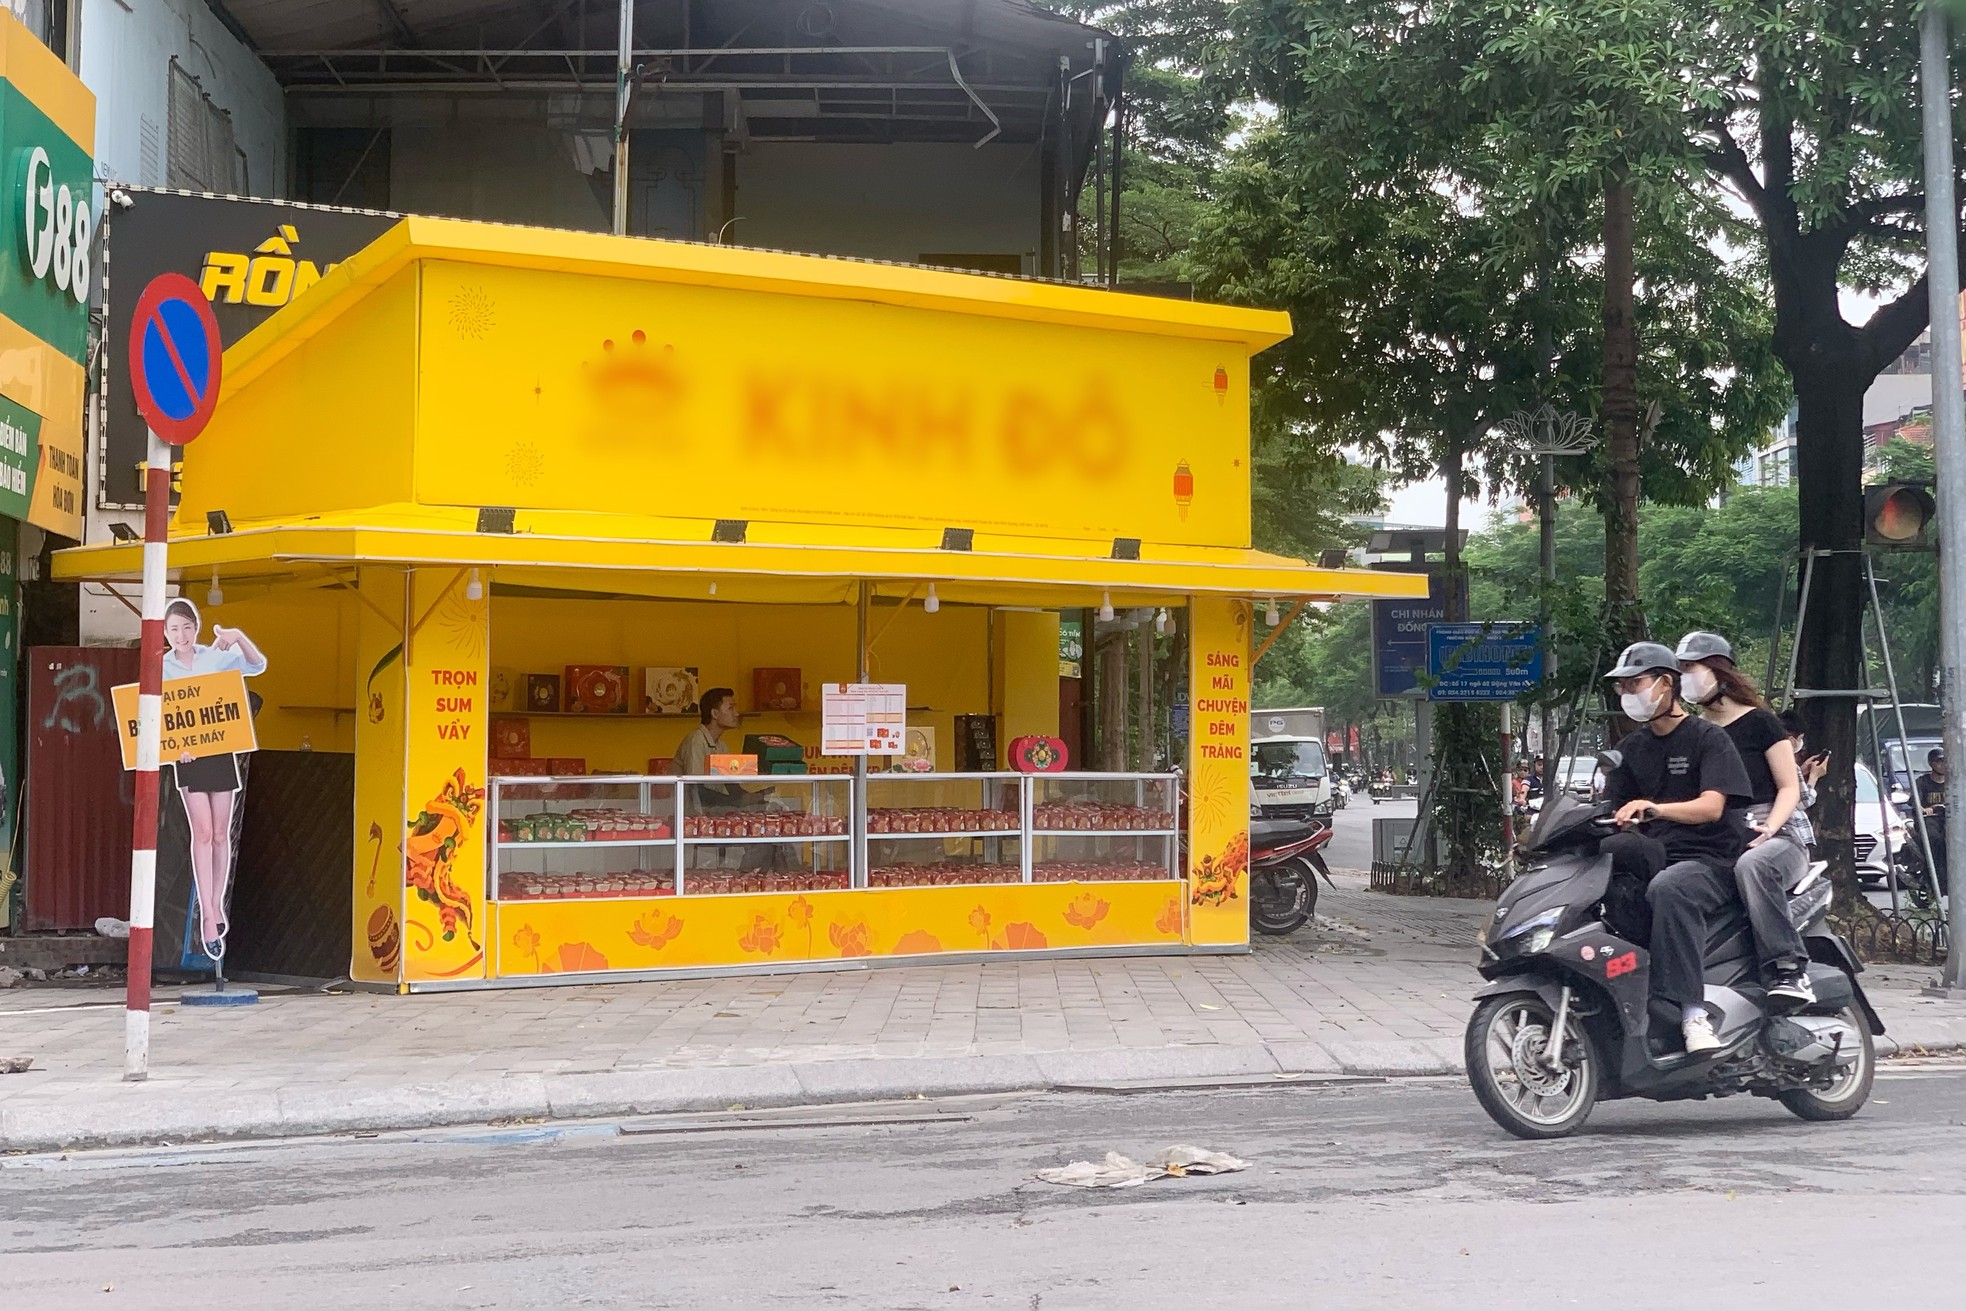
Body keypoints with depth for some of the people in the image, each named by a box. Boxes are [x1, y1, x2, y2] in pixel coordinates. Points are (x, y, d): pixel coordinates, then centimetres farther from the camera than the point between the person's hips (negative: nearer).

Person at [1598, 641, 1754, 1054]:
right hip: (1654, 856, 6)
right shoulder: (1631, 748, 19)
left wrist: (1653, 808, -32)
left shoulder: (1709, 738, 0)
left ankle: (1692, 1011, -42)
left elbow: (1712, 806, -15)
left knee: (1668, 889, -40)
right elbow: (1611, 813, 16)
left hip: (1711, 860, -6)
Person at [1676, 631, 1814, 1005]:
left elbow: (1790, 787, 1)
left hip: (1779, 834, -5)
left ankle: (1789, 969, -43)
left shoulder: (1758, 722, 4)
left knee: (1751, 865, -42)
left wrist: (1769, 828, -17)